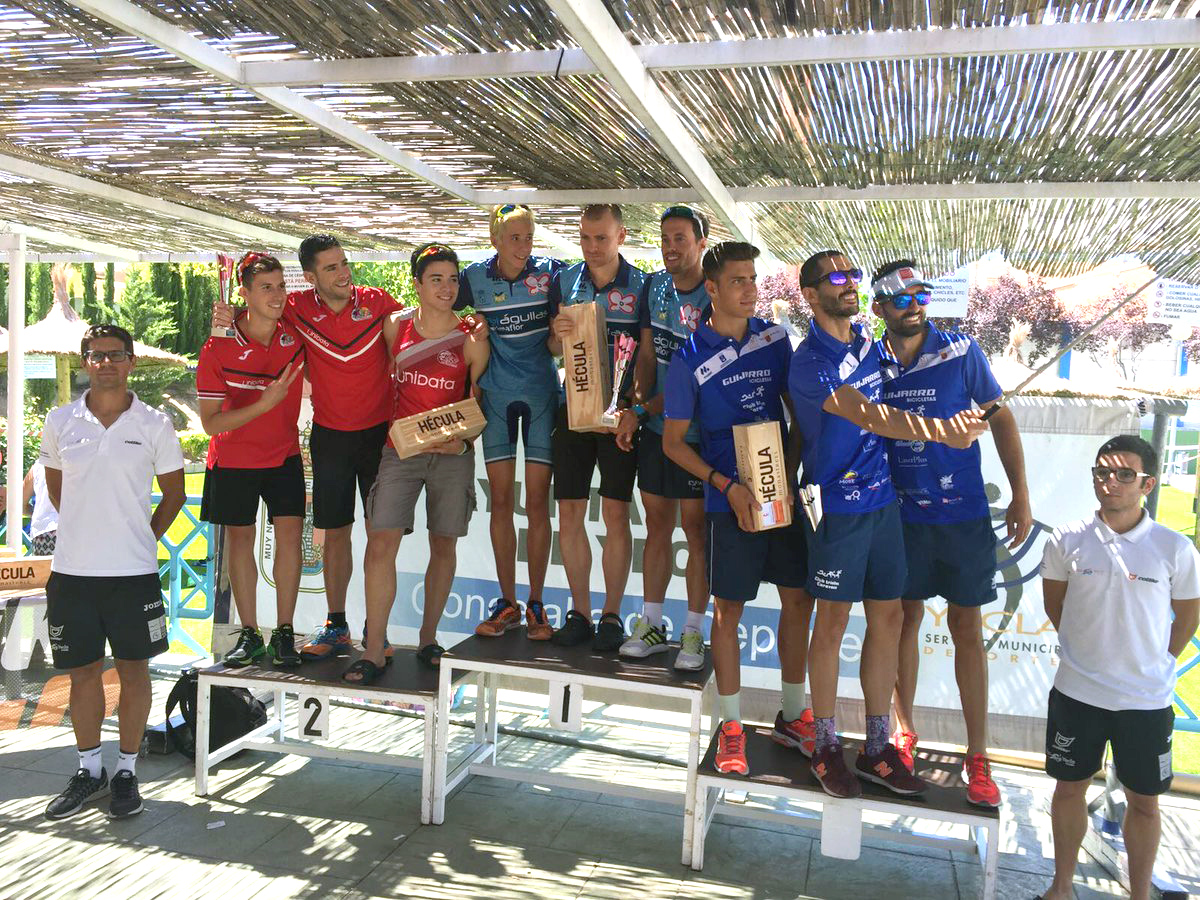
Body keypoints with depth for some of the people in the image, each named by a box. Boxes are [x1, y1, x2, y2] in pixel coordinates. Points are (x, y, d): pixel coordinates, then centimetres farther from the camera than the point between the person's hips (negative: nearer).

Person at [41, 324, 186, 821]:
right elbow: (55, 485, 18)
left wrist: (145, 536, 3)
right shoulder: (60, 422, 4)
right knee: (82, 672, 11)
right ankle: (89, 769, 28)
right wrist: (84, 527, 10)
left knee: (133, 670, 7)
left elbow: (174, 492, 8)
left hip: (133, 572, -2)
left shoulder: (155, 424, -2)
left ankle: (127, 770, 21)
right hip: (71, 570, 2)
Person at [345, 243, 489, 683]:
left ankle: (428, 638, 24)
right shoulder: (394, 326, 3)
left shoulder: (471, 341, 0)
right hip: (401, 449, 0)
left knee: (443, 545, 8)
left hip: (452, 453, 0)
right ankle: (373, 651, -3)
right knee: (381, 542, -10)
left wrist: (463, 440, -12)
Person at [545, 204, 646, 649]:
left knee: (616, 514, -1)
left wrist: (635, 407, -13)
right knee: (569, 513, 4)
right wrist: (560, 335, -11)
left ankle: (611, 616, 12)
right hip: (573, 407, 3)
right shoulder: (563, 281, 7)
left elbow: (649, 354, 0)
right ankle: (580, 613, 16)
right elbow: (554, 349, 12)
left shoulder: (640, 285, -1)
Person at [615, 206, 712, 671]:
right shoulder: (653, 287, 6)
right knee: (657, 525, 11)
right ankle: (650, 625, 21)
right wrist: (636, 405, -7)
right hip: (656, 427, 6)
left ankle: (693, 632, 13)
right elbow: (647, 354, 9)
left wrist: (642, 410, -16)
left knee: (696, 528, 2)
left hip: (698, 429, -5)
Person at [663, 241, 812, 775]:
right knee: (729, 609, 4)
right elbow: (673, 441, -4)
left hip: (784, 491, 4)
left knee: (798, 600, 10)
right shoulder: (690, 359, -6)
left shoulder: (775, 339, 4)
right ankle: (731, 726, 18)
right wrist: (728, 485, -14)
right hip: (731, 500, -4)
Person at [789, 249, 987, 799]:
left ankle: (877, 747, 20)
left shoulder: (869, 344, 10)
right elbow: (868, 417, -24)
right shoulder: (810, 362, -14)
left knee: (888, 618, 8)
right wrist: (943, 431, -30)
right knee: (833, 620, 2)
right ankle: (825, 747, 17)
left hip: (882, 498, 7)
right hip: (837, 505, -7)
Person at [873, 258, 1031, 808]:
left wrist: (1021, 496, -5)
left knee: (967, 629, 3)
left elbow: (1000, 418, -1)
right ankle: (903, 731, 28)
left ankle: (978, 757, 14)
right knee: (905, 619, 11)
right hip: (899, 513, 2)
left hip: (963, 514, -1)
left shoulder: (961, 351, -5)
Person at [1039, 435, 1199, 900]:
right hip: (1076, 693, 1)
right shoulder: (1066, 540, -7)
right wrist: (1085, 651, 8)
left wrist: (1154, 666, 5)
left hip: (1147, 700, 0)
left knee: (1144, 801, 12)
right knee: (1070, 788, 14)